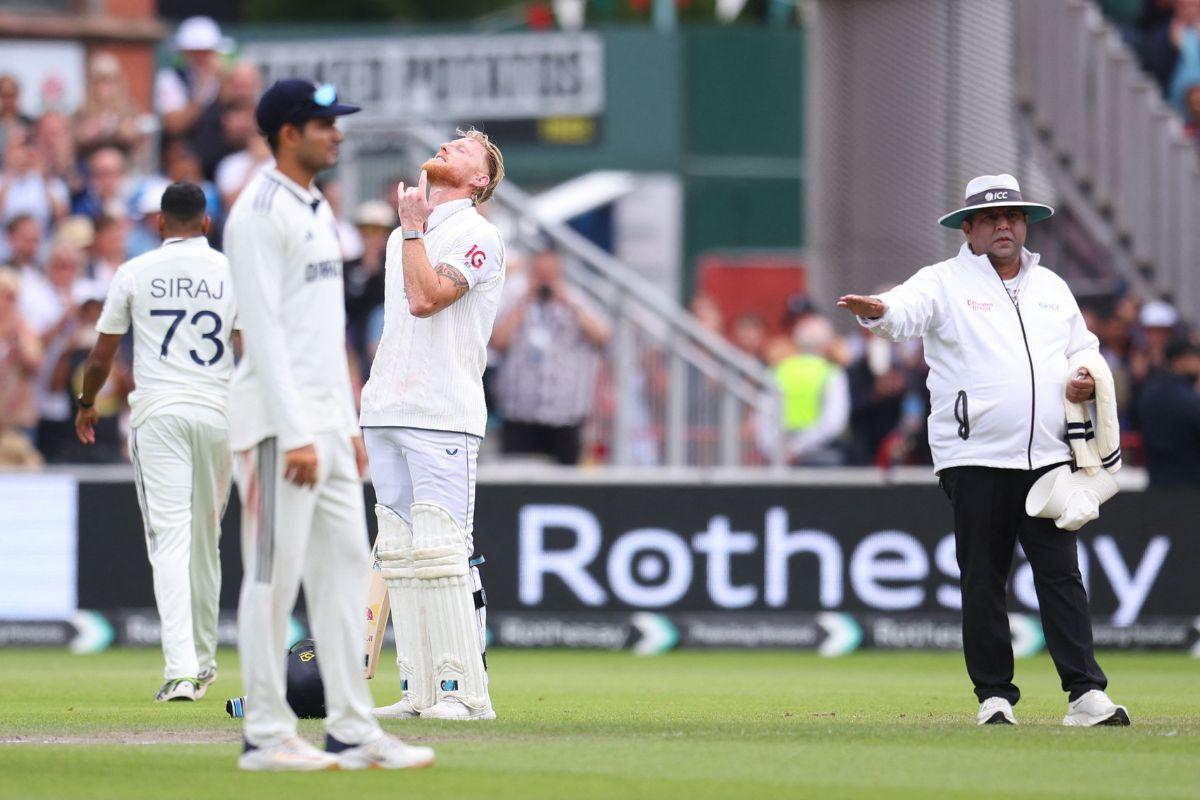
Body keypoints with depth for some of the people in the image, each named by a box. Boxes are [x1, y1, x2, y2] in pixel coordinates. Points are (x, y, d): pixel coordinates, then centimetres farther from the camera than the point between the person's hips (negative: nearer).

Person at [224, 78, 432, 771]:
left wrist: (348, 423, 18)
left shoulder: (318, 209, 17)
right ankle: (267, 735, -1)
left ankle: (352, 731, 11)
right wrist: (295, 434, -22)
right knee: (275, 574, -6)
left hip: (328, 421, 9)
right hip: (279, 418, -9)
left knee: (345, 565, 8)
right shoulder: (261, 213, -12)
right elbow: (263, 329, -18)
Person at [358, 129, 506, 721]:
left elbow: (426, 297, -17)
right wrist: (374, 398, 19)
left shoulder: (476, 235, -3)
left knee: (440, 553, -14)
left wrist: (413, 228, -8)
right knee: (398, 556, 5)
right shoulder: (403, 237, 22)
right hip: (386, 416, 8)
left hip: (443, 418, -8)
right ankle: (419, 691, 6)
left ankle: (463, 690, -12)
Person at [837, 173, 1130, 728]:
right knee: (983, 582, 0)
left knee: (1061, 574, -2)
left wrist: (1088, 382, 5)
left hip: (1046, 458, 3)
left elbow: (1085, 351, 28)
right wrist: (878, 311, -42)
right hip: (975, 460, -3)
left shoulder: (1052, 288, 18)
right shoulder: (946, 283, 2)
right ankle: (994, 697, 7)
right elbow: (908, 308, -18)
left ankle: (1086, 693, -4)